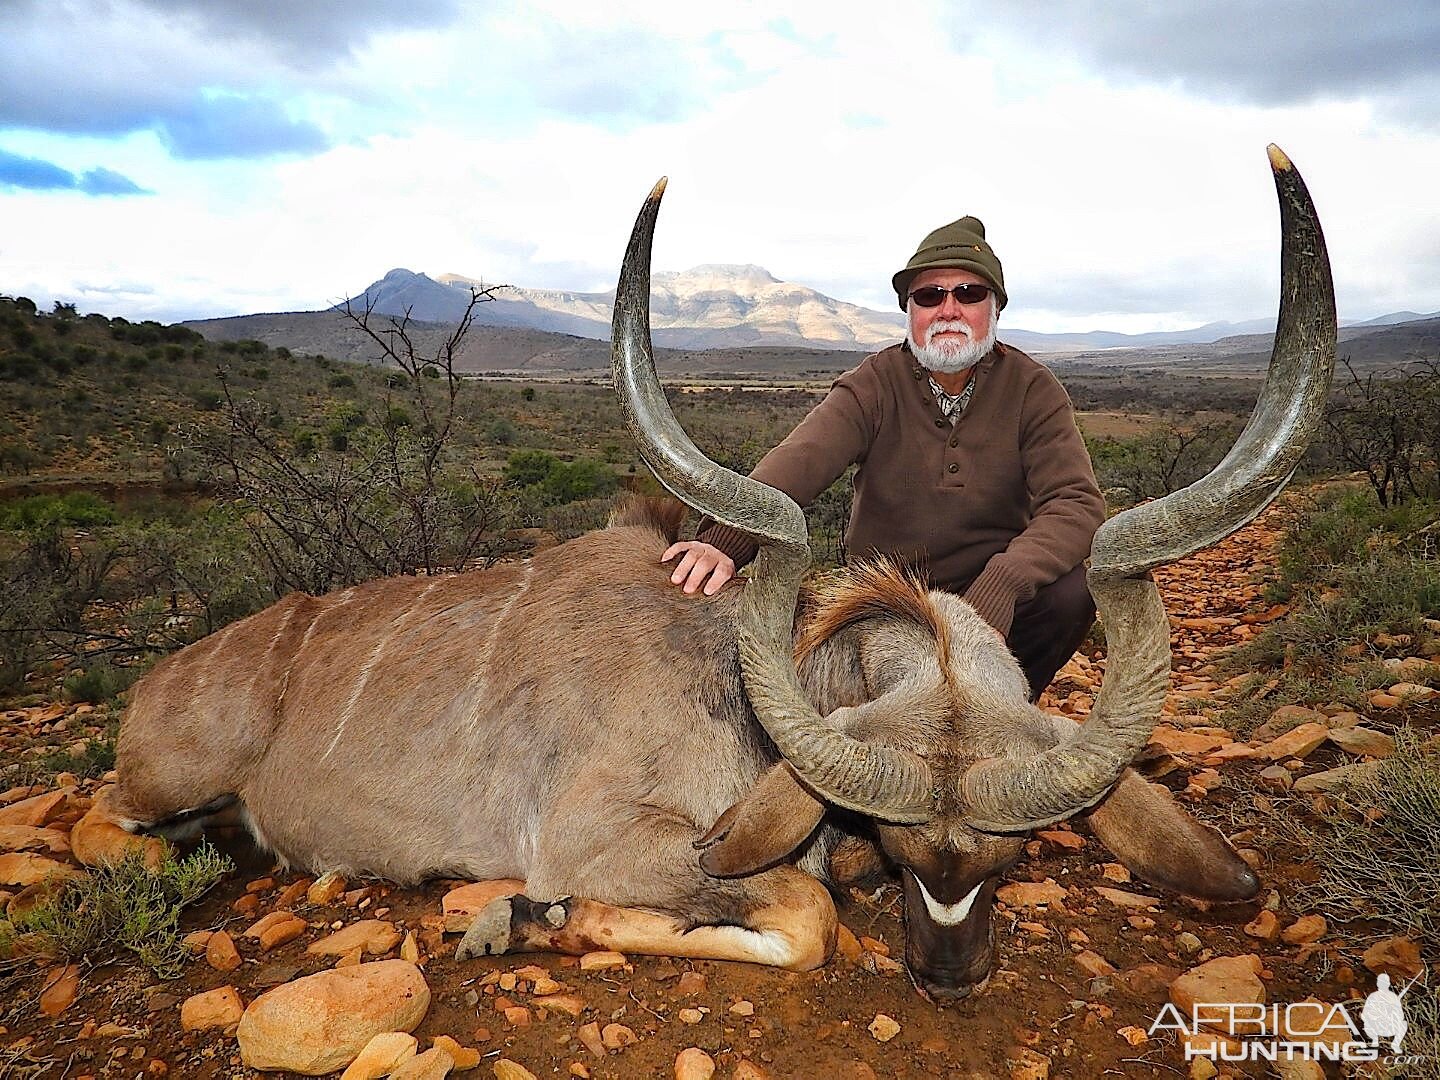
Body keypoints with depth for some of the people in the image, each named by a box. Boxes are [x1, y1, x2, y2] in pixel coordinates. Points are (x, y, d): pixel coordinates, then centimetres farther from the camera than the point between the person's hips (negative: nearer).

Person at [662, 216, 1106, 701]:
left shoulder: (1032, 389, -7)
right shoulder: (873, 384, -10)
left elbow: (1076, 502, -19)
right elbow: (800, 459, -28)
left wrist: (1000, 586, -37)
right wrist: (727, 536, -48)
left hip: (990, 588, 1)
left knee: (1072, 590, -27)